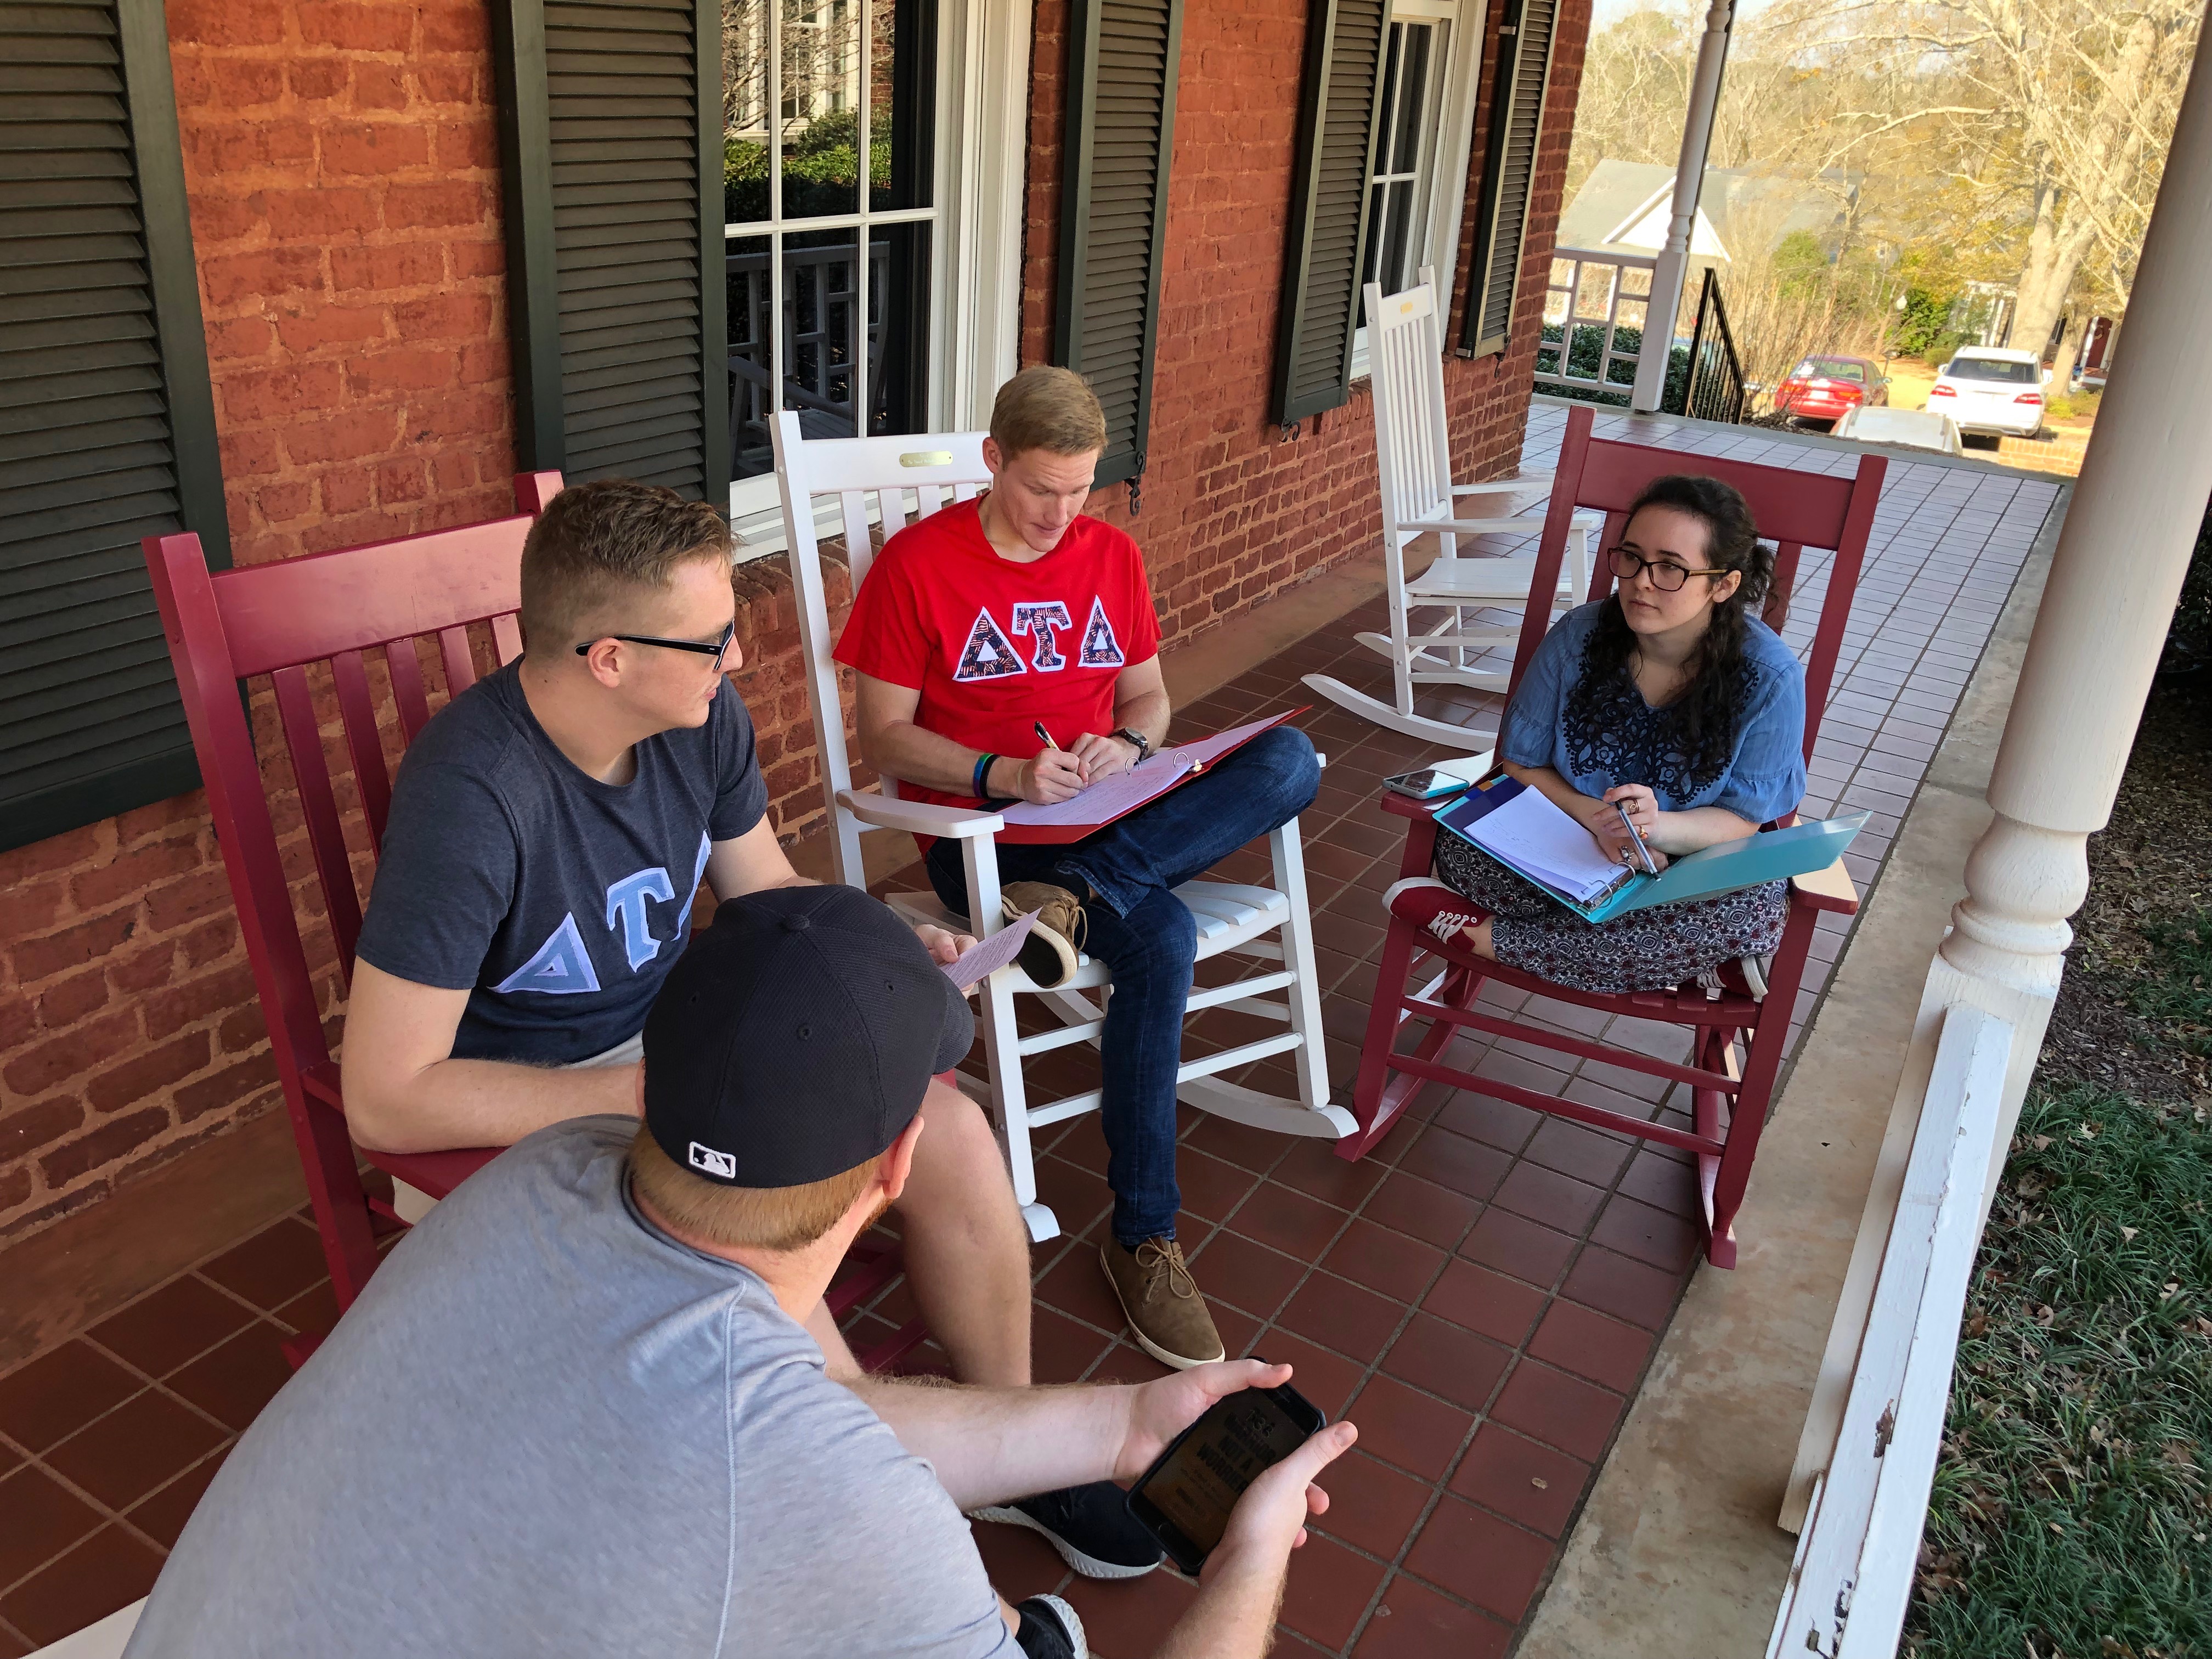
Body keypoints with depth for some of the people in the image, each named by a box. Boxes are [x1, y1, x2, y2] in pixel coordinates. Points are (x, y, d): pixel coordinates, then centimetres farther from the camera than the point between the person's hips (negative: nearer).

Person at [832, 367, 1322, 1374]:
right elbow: (884, 738, -5)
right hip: (979, 831, -5)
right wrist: (1005, 776, -21)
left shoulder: (1112, 556, 11)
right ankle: (1142, 1239, -20)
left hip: (1107, 817, 5)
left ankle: (1071, 895, -32)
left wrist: (1126, 746, -8)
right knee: (1160, 935, -32)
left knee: (1290, 760, -21)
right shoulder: (917, 564, -4)